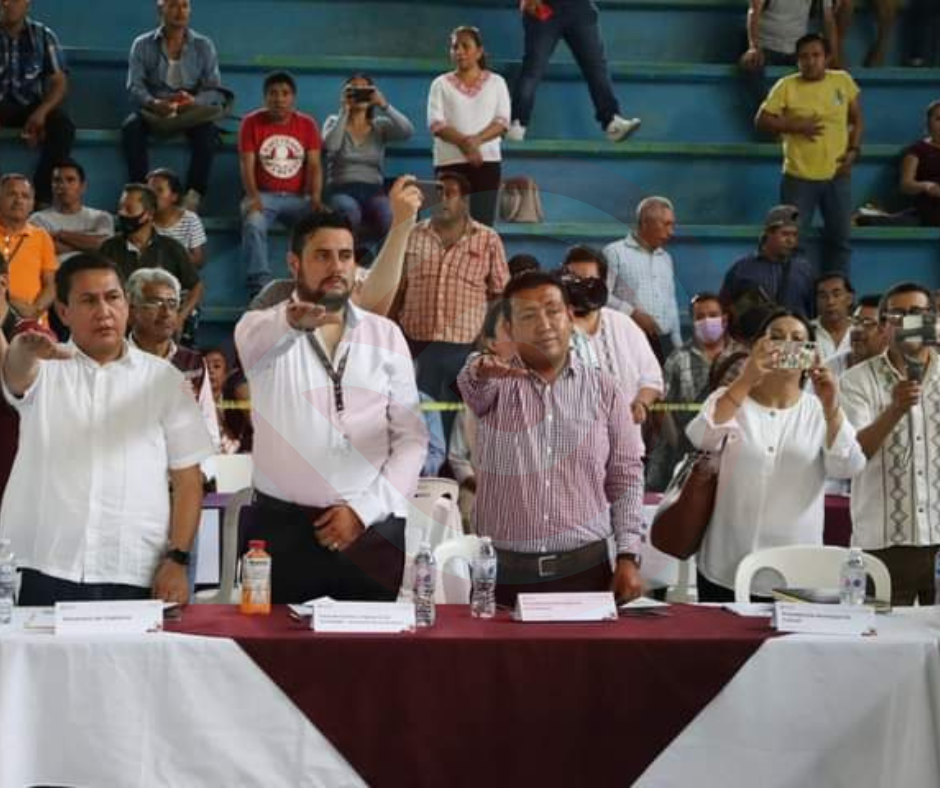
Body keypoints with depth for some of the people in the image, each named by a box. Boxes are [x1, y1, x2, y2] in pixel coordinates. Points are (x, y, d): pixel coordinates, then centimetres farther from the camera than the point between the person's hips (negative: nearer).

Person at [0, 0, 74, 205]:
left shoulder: (43, 36, 1)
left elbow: (59, 82, -2)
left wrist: (41, 112, -22)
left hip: (29, 105, 1)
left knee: (63, 125, -29)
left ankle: (42, 197, -28)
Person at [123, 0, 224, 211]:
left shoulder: (204, 46, 5)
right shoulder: (142, 45, 4)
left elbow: (215, 90, -3)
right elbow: (134, 86, -5)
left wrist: (195, 101, -27)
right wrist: (153, 103, -29)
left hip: (192, 112, 0)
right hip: (153, 111, 1)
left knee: (208, 131, -33)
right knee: (131, 127, -31)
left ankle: (193, 196, -37)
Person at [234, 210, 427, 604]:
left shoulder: (385, 334, 7)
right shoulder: (263, 326, 0)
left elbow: (412, 437, 4)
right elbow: (254, 341, -25)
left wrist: (364, 509, -7)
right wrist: (293, 322, -48)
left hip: (372, 530, 2)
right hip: (285, 528, -2)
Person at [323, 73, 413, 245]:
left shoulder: (380, 125, 13)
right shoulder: (334, 122, 10)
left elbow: (408, 131, -8)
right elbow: (330, 146, -13)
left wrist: (383, 105, -13)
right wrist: (344, 111, -11)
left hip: (373, 190, 1)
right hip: (342, 190, -1)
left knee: (390, 220, -33)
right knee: (351, 213, -38)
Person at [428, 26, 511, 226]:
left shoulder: (496, 82, 9)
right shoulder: (441, 84, 7)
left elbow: (502, 121, 0)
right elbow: (436, 123, -3)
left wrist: (475, 140, -17)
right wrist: (463, 142, -20)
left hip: (487, 162, 0)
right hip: (450, 163, 0)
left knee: (483, 224, -4)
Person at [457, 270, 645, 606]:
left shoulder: (605, 390, 6)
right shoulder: (496, 384, 4)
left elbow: (626, 476, 6)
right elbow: (472, 385, -20)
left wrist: (628, 556, -3)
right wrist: (480, 370, -44)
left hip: (585, 568, 1)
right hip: (503, 572, 0)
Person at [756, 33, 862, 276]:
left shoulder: (843, 80, 2)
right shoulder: (786, 86, -6)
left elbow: (856, 119, 11)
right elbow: (761, 120, -6)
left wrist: (854, 150, -3)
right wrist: (797, 126, -17)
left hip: (837, 176, 3)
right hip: (799, 177, -3)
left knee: (840, 239, 10)